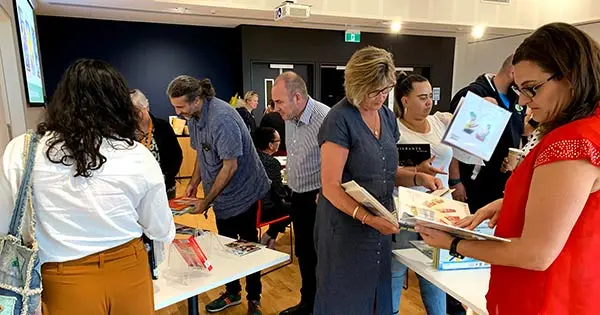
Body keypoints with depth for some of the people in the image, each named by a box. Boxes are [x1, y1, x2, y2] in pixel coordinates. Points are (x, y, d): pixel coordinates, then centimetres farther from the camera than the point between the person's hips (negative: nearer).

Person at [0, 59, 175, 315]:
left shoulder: (21, 152, -12)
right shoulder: (138, 156, -12)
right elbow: (161, 231, 0)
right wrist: (168, 234, 22)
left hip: (64, 284, -1)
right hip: (129, 272, 1)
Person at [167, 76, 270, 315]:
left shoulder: (221, 119, -27)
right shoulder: (193, 116, 1)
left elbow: (230, 166, -26)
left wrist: (206, 202, -19)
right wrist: (193, 183, 2)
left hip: (241, 193, -8)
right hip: (221, 195, 8)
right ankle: (232, 293, 36)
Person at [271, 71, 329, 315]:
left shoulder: (325, 119, -23)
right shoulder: (289, 118, 4)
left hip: (319, 200, -8)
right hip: (298, 197, 8)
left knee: (320, 257, 7)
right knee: (304, 254, 21)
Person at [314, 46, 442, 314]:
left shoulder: (387, 116, 6)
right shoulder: (340, 120, -17)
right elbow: (331, 186, -20)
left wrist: (417, 177, -2)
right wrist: (367, 217, -30)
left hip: (381, 226, 7)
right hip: (347, 227, -7)